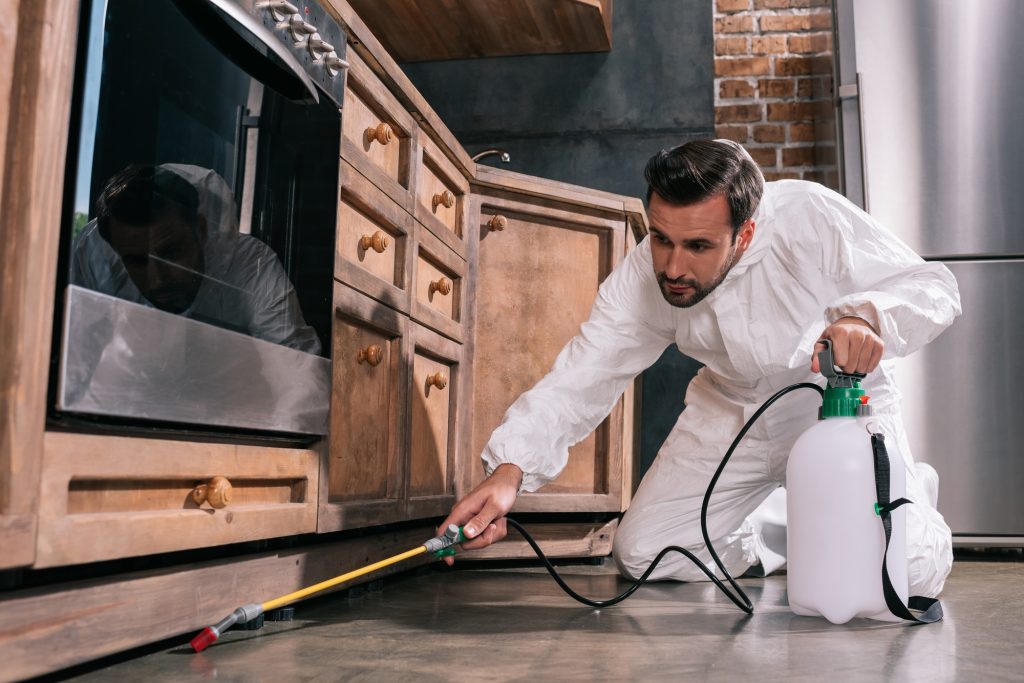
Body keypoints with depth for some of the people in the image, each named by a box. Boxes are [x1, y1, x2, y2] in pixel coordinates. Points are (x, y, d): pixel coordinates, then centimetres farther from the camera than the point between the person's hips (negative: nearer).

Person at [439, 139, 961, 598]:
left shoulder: (810, 216, -30)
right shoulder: (641, 277, -19)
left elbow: (931, 285, -22)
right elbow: (581, 376, -20)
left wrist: (865, 316, -46)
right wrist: (509, 469, -35)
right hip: (732, 409, 3)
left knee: (909, 571, -20)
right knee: (641, 555, -4)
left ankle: (913, 490, 16)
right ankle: (784, 527, 18)